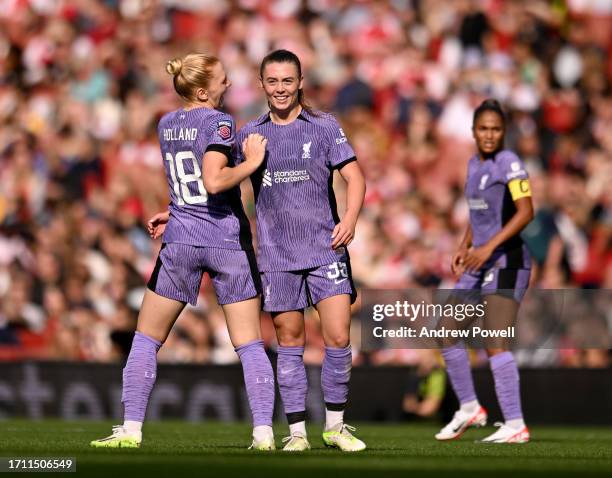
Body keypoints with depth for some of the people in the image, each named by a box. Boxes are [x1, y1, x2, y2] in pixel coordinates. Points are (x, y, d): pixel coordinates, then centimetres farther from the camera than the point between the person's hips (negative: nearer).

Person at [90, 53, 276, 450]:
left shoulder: (166, 125, 10)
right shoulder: (218, 122, -9)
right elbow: (214, 181, -22)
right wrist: (251, 164, -13)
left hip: (181, 241, 4)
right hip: (229, 242, -4)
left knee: (147, 339, 12)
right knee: (250, 345, 1)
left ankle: (131, 429, 6)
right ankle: (263, 433, -6)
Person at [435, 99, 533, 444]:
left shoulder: (510, 163, -11)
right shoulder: (475, 164, 15)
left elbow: (526, 211, -20)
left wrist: (489, 246, -25)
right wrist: (465, 247, 11)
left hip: (506, 262, -9)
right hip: (480, 264, 9)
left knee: (496, 346, -14)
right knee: (447, 336, 10)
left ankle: (516, 426, -13)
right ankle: (469, 409, 23)